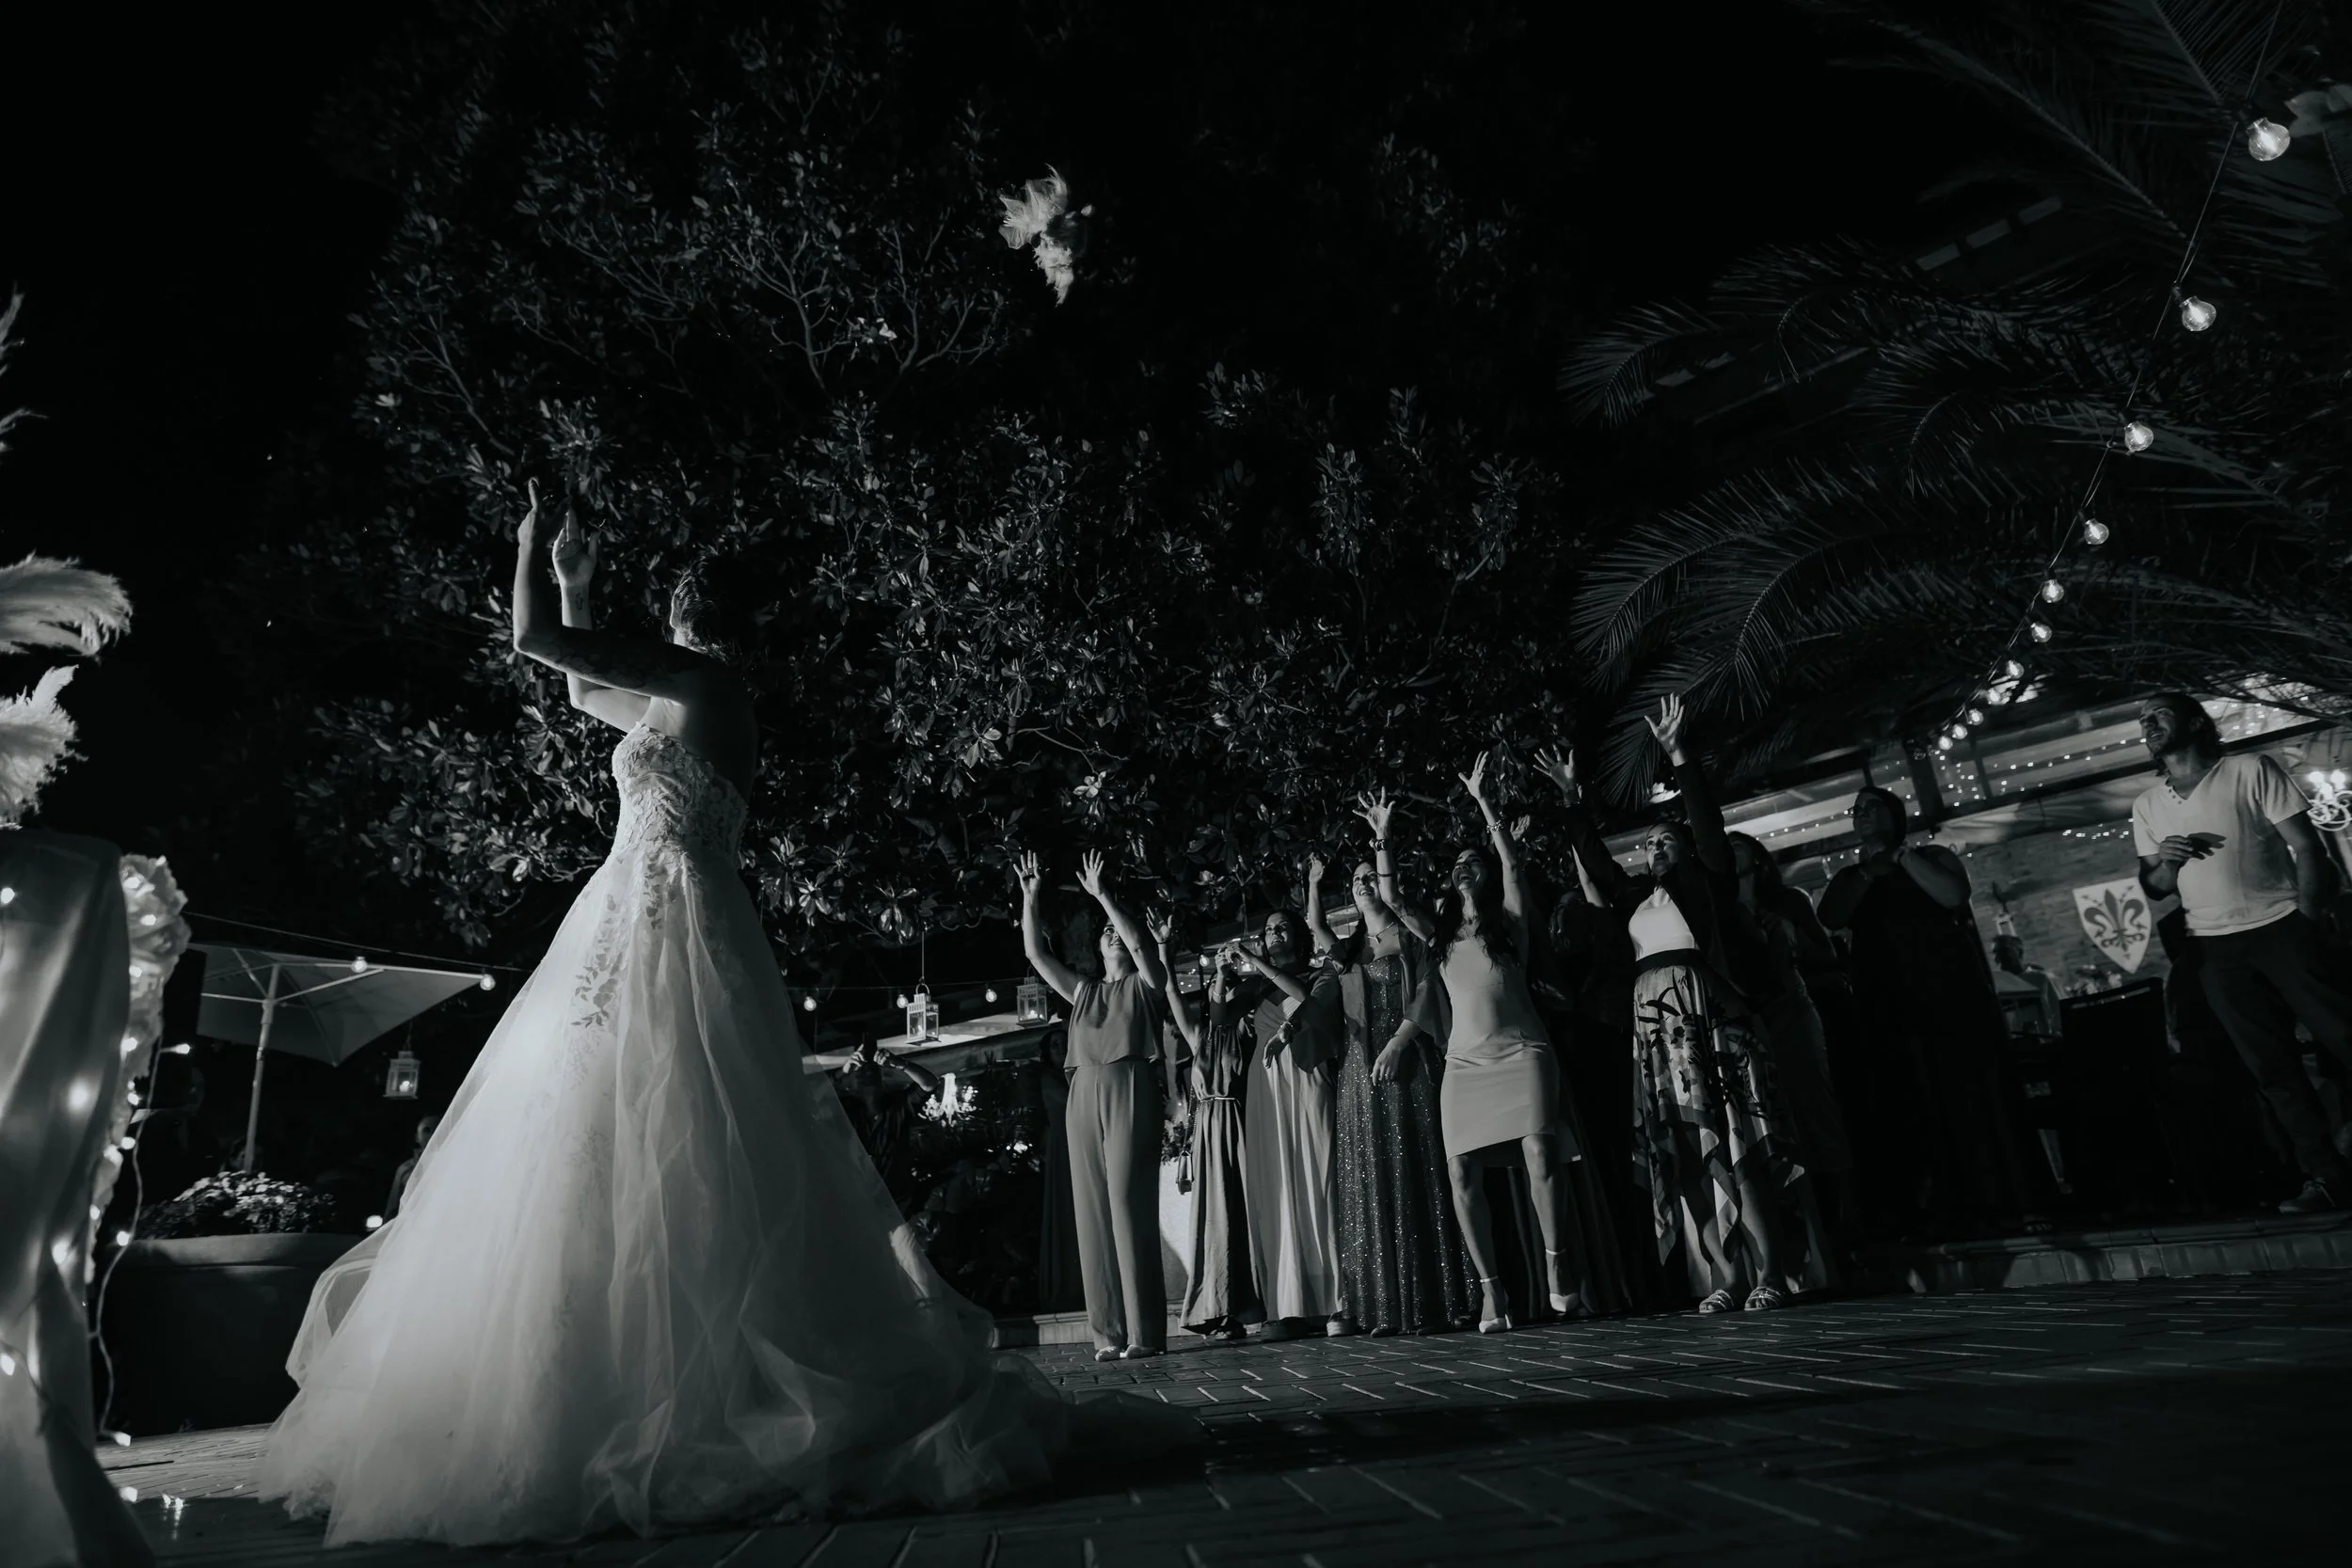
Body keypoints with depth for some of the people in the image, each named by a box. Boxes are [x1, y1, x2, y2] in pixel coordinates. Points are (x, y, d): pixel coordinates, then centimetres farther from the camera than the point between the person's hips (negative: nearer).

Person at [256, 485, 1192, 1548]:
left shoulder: (699, 680, -6)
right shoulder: (685, 703, 20)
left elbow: (531, 639, -6)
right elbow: (584, 692, 36)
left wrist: (531, 543, 11)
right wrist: (575, 580, 35)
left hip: (662, 941, -10)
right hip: (647, 941, 10)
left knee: (645, 1170, -10)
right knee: (649, 1172, 9)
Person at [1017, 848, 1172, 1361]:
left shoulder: (1145, 984, 11)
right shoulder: (1084, 990, 22)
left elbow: (1140, 944, -8)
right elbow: (1036, 955, 19)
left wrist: (1103, 896, -13)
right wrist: (1029, 901, 12)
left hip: (1130, 1093, -5)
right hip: (1083, 1098, 5)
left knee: (1129, 1207, -11)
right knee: (1092, 1212, 0)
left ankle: (1144, 1332, -8)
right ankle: (1109, 1334, 3)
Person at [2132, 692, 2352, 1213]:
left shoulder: (2251, 771, -1)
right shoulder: (2147, 805, 10)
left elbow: (2307, 846, -6)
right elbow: (2154, 888, 13)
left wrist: (2308, 925, -15)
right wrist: (2166, 861, -10)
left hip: (2280, 926, -3)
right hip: (2216, 947, 3)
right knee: (2274, 1069, 5)